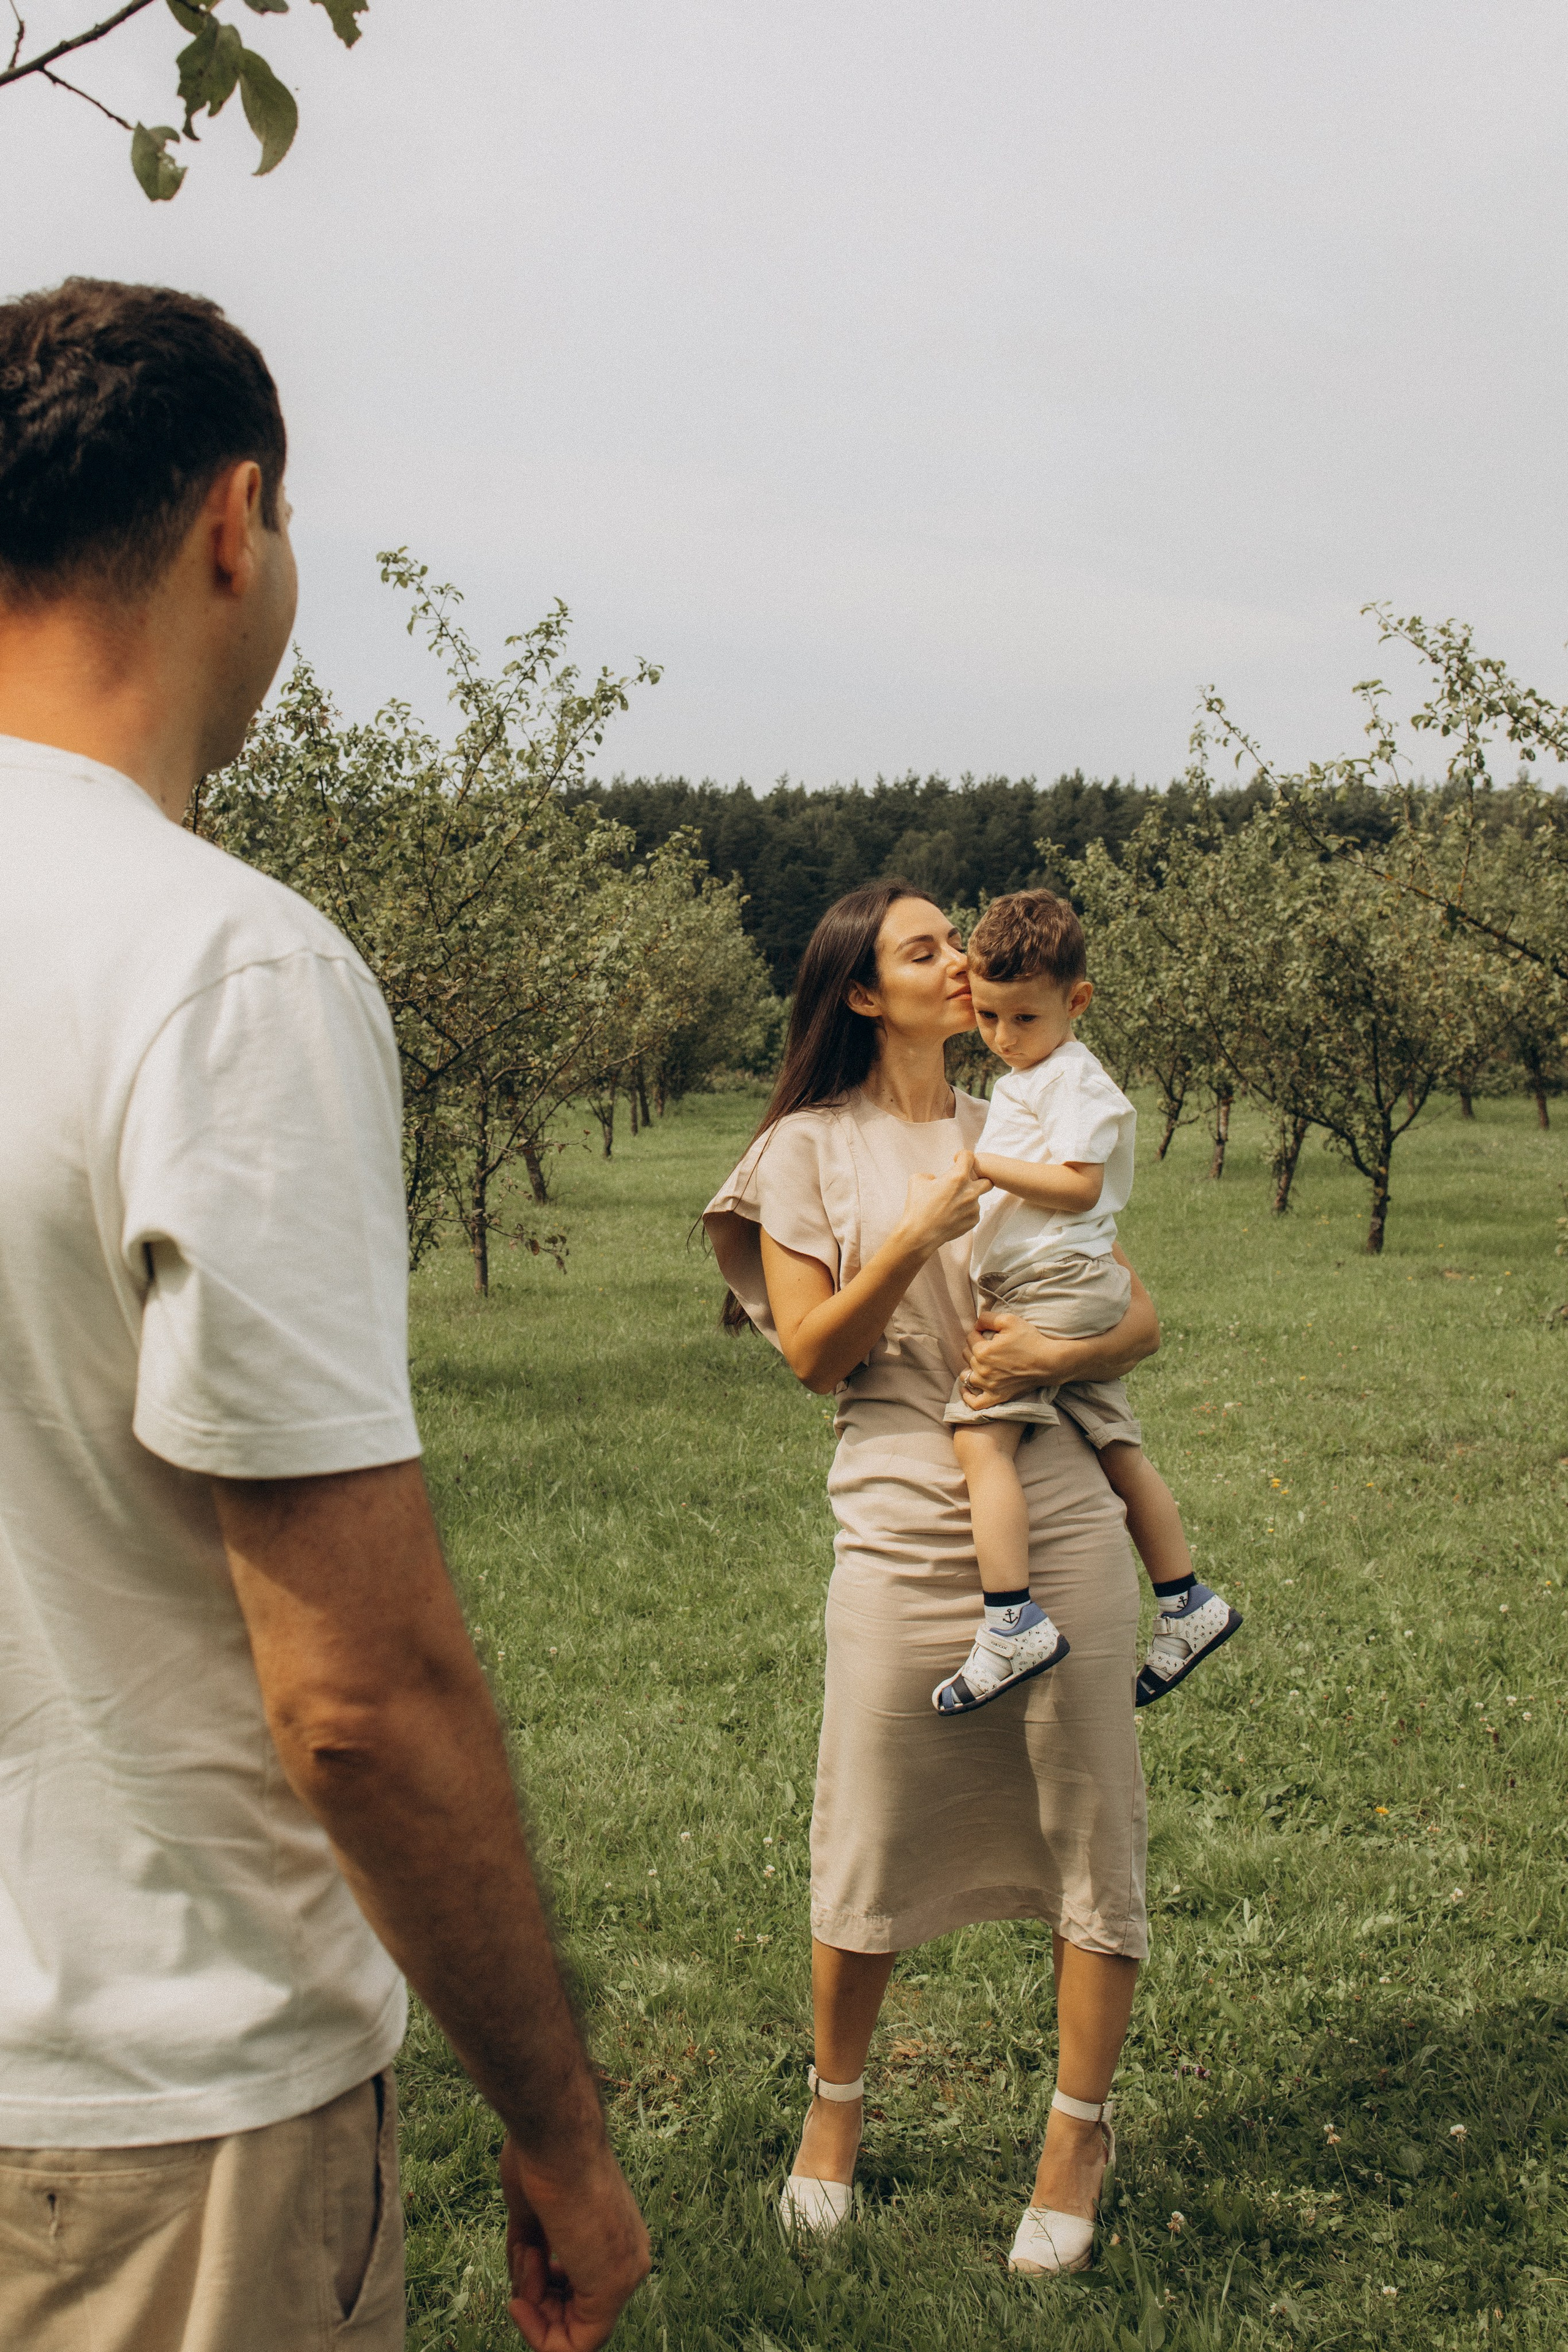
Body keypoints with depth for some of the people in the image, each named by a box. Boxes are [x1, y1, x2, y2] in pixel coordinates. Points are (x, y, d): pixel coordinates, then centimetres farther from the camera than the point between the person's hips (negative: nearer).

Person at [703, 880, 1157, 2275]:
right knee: (872, 1845, 5)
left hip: (1061, 1525, 2)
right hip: (904, 1532, -2)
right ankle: (836, 2105, 31)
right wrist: (920, 1233, -14)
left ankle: (1080, 2131, 23)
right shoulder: (811, 1147, 4)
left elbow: (1143, 1320, 9)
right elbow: (812, 1351, -3)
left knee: (1088, 1828, 5)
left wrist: (1058, 1351, -12)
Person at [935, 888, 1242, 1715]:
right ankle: (1185, 1604, 19)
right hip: (1073, 1295, 11)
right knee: (1116, 1446, 13)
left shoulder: (1073, 1079, -8)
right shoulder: (1021, 1080, 23)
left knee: (979, 1435, -21)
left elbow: (1077, 1185, -19)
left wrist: (985, 1164, -18)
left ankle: (1012, 1623, -26)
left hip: (1056, 1286, -11)